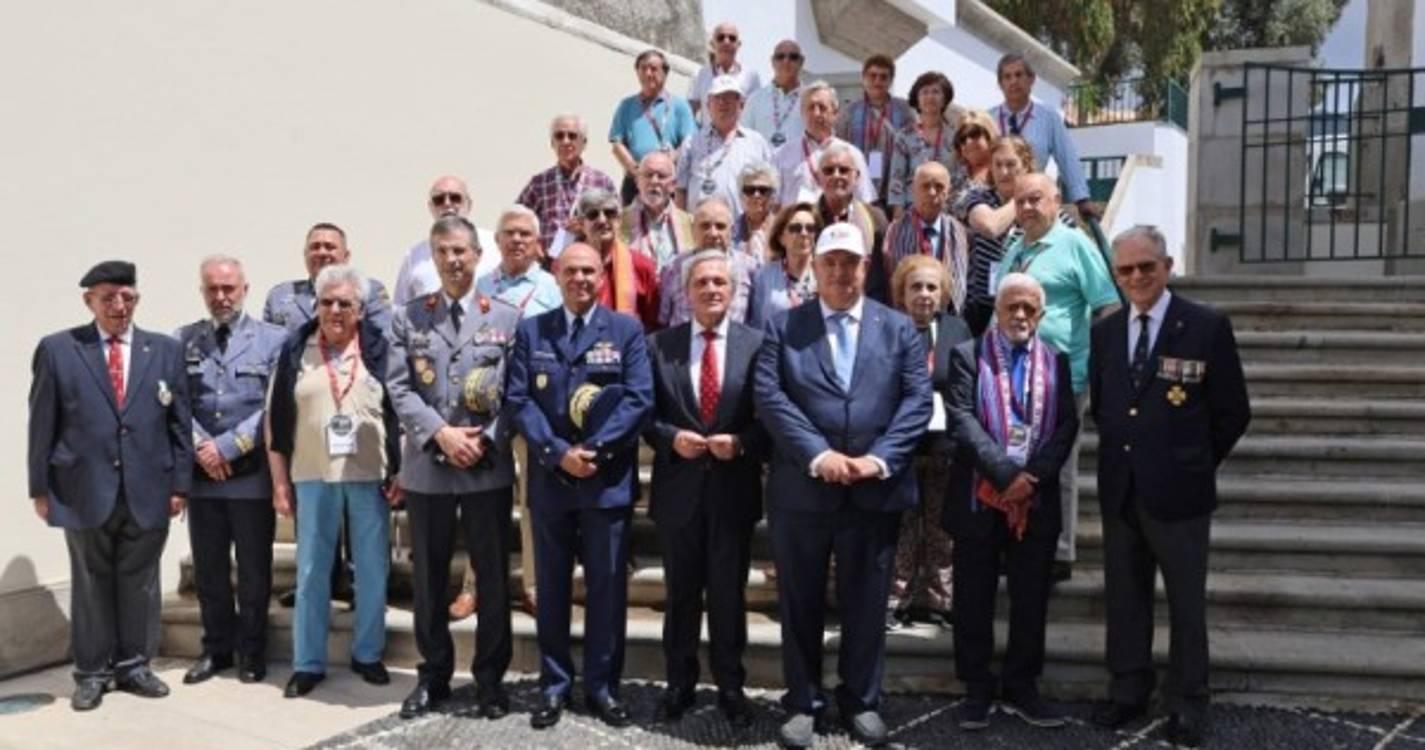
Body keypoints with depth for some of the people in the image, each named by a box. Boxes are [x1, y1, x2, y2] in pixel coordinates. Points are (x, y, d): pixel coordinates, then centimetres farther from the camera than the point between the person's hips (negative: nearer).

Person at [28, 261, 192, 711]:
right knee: (91, 584, 7)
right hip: (85, 490, -1)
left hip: (148, 492, 2)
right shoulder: (57, 350, 2)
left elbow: (180, 421, 7)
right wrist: (40, 487, -1)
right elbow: (42, 424, 2)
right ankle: (91, 673, 18)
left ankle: (134, 666, 21)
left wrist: (180, 483, 2)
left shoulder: (165, 350, 7)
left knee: (140, 583, 8)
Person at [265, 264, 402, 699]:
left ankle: (368, 654, 21)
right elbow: (277, 419, 6)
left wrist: (400, 472, -3)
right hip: (313, 478, 1)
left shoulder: (380, 348, 1)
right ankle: (308, 663, 15)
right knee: (311, 571, 6)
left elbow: (401, 412, 2)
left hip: (371, 476, -1)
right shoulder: (296, 350, 3)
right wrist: (279, 481, 3)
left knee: (373, 569, 7)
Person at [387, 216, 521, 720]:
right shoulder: (408, 318, 6)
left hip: (489, 467, -1)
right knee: (429, 578, 9)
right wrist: (441, 433, -14)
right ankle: (433, 675, 22)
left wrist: (486, 439, -13)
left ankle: (490, 678, 16)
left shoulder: (506, 317, 4)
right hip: (427, 467, 1)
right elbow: (399, 389, -1)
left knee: (493, 577, 4)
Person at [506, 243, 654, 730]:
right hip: (549, 478, 1)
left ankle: (602, 686, 16)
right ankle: (554, 686, 18)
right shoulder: (531, 331, 7)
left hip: (608, 479, -1)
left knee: (607, 587, 4)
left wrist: (594, 450, -16)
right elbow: (518, 401, -1)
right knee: (552, 588, 8)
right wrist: (557, 453, -14)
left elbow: (638, 399, -6)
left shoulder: (626, 330, 4)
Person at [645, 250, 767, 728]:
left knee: (729, 591, 9)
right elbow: (645, 412, 3)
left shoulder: (757, 344, -1)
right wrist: (671, 438, -15)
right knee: (682, 591, 13)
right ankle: (680, 681, 26)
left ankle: (730, 685, 22)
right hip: (679, 486, 1)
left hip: (734, 487, -1)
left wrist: (741, 443, -17)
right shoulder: (659, 345, 2)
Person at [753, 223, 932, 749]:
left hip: (876, 489, 1)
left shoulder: (899, 328, 8)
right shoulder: (783, 327, 4)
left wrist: (879, 458, -14)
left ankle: (862, 701, 26)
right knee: (801, 602, 8)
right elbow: (770, 397, -7)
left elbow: (917, 400, 0)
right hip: (801, 489, -1)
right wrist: (818, 454, -17)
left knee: (867, 602, 10)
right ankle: (802, 702, 22)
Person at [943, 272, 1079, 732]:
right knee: (975, 600, 5)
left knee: (1031, 601, 8)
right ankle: (977, 690, 16)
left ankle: (1020, 689, 20)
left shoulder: (1056, 361, 10)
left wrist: (1032, 476, -12)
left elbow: (1067, 426, 1)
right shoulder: (967, 356, 0)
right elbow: (962, 422, -11)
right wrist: (1005, 473, -19)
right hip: (979, 499, -2)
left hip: (1038, 501, 3)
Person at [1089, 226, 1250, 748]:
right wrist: (1119, 450, 8)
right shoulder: (1104, 332, 7)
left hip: (1177, 490, -4)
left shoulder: (1207, 327, -8)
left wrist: (1195, 463, 2)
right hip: (1119, 489, 5)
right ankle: (1128, 691, 27)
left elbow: (1234, 411, -4)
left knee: (1186, 601, 6)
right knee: (1124, 596, 13)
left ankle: (1187, 704, 18)